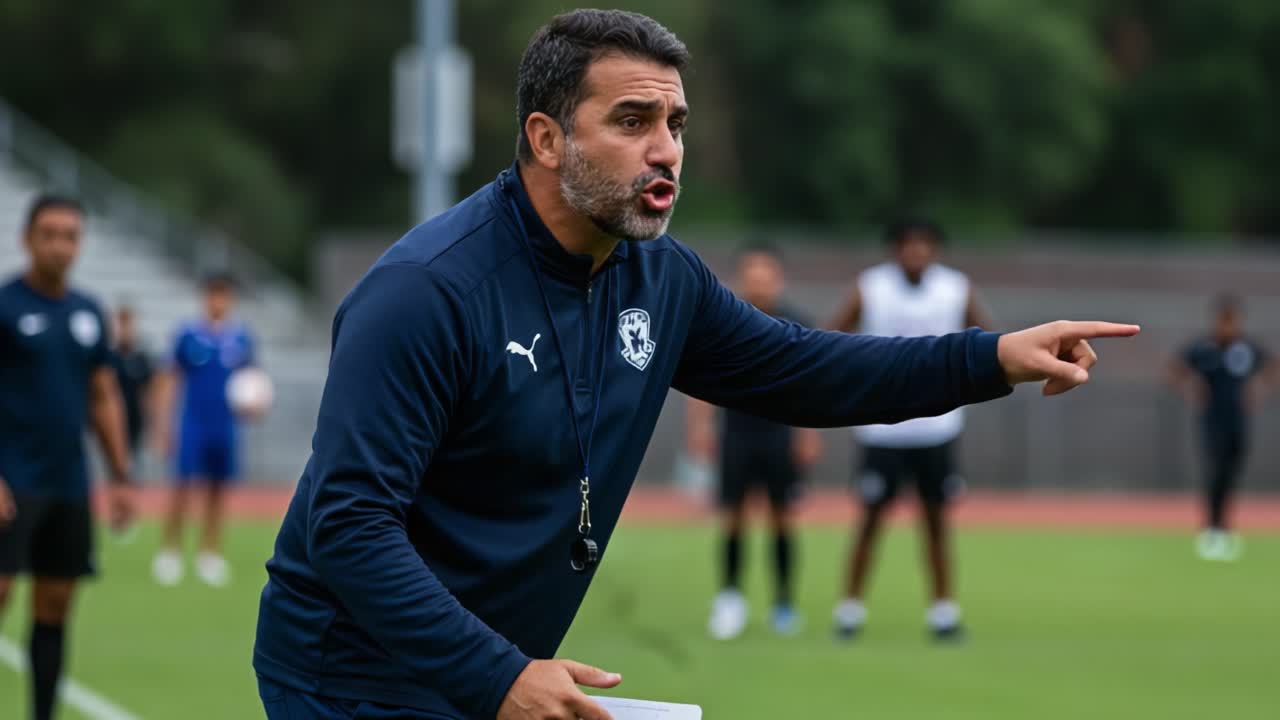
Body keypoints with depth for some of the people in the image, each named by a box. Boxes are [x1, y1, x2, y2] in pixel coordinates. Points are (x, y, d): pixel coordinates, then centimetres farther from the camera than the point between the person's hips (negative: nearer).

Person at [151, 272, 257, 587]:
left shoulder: (241, 337, 4)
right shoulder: (189, 334, -2)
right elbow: (170, 378, 3)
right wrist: (162, 422, 0)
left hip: (226, 428, 2)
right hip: (193, 424, -2)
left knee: (218, 491, 7)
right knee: (182, 486, -8)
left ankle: (210, 555, 17)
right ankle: (170, 551, 1)